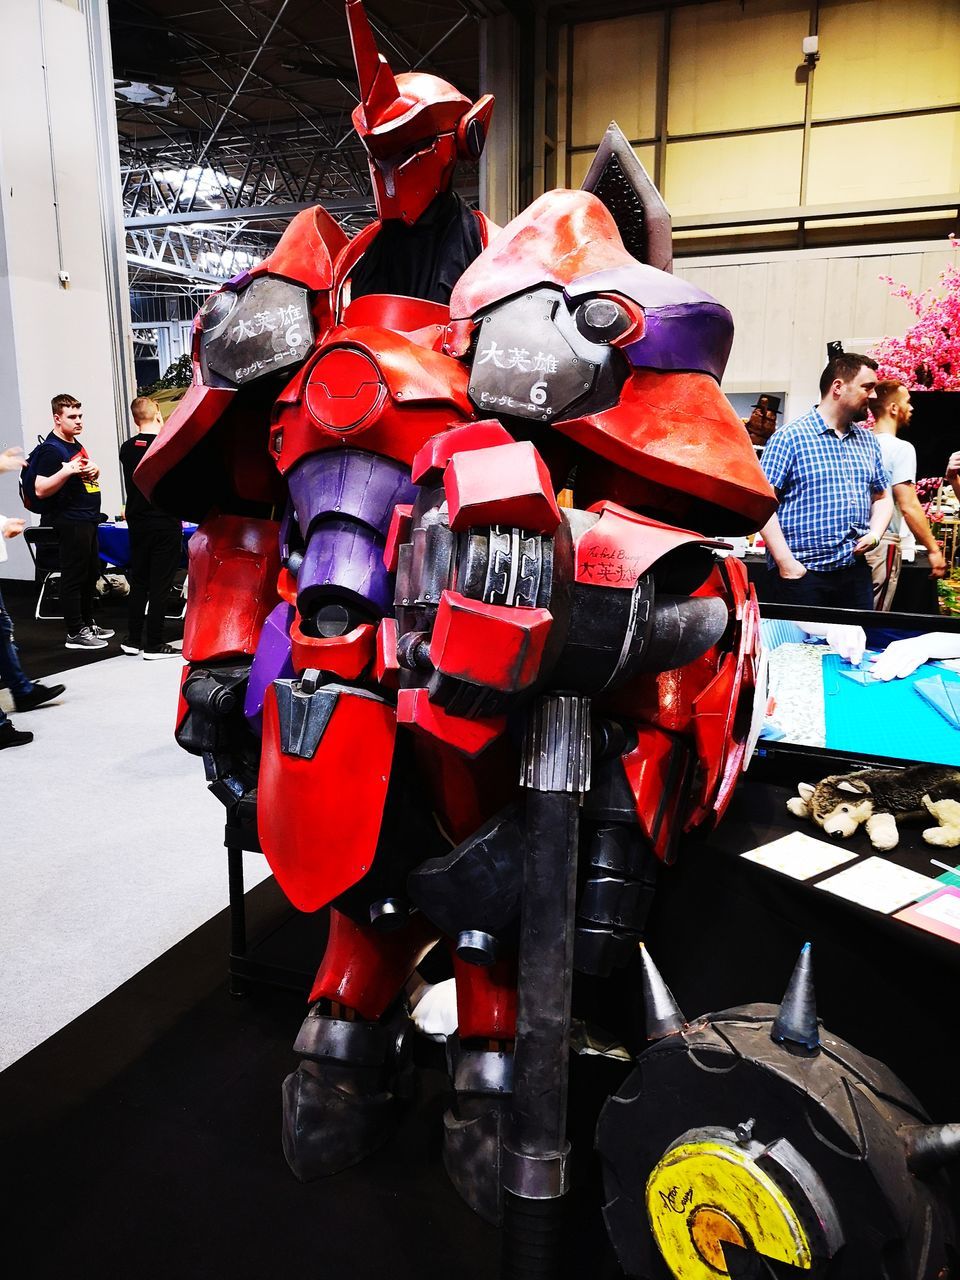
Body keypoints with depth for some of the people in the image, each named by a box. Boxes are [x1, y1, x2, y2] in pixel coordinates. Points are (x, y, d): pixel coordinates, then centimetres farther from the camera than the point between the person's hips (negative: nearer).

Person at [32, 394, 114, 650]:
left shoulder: (76, 445, 16)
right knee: (74, 577, -6)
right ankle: (75, 633, -1)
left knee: (91, 574, 15)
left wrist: (94, 470, 7)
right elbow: (41, 490, -18)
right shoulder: (50, 449, -12)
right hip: (69, 521, -10)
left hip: (87, 520, 10)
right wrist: (66, 471, -31)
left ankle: (87, 624, 27)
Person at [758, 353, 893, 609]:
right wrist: (786, 563, -16)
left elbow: (882, 497, 23)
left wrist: (875, 534, 2)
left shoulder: (868, 440, 16)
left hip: (855, 573, 6)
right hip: (800, 575, -6)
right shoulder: (789, 437, -4)